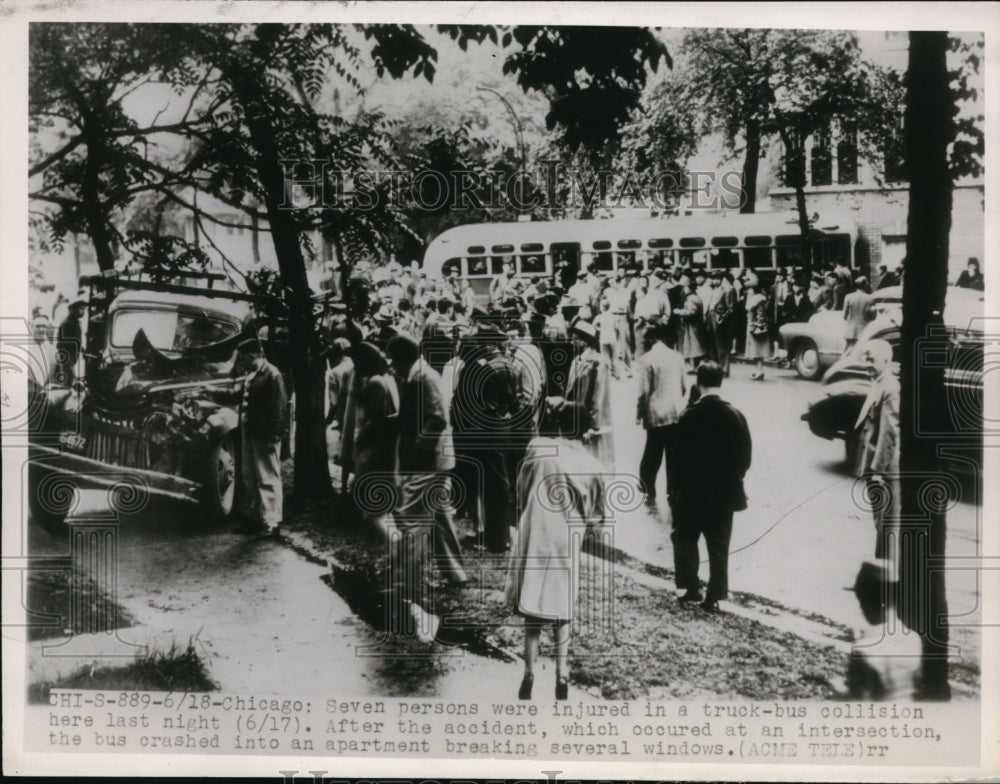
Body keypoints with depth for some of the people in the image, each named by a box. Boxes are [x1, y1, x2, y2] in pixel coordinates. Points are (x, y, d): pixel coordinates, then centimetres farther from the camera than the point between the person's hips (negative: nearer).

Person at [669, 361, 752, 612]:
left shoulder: (689, 416, -15)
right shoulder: (735, 416, -8)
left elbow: (679, 457, -12)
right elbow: (745, 457, -2)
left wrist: (675, 490, 0)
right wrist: (731, 479, 14)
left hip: (692, 493, -2)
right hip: (724, 494, 2)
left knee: (685, 540, 17)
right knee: (719, 547, 11)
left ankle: (691, 587, 16)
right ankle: (714, 596, 14)